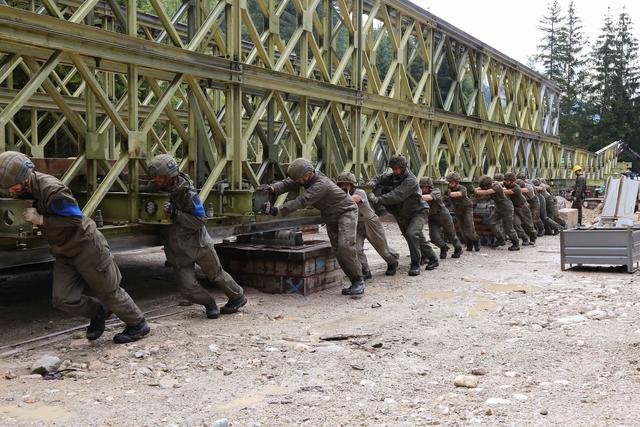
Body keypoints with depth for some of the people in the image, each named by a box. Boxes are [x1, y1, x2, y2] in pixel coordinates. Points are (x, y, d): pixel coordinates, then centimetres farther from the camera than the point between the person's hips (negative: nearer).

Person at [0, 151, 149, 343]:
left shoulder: (52, 190, -29)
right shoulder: (25, 187, -4)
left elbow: (75, 218, -23)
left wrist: (41, 220, -28)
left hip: (86, 245, -8)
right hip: (63, 253, 8)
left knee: (109, 291, 6)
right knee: (63, 299, -4)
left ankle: (138, 325, 24)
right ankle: (98, 311, 23)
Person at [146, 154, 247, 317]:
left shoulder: (188, 193, -22)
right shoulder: (161, 189, -6)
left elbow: (200, 221, -22)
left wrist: (175, 214, -31)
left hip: (198, 243, -5)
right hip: (179, 250, 5)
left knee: (216, 274, 14)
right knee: (187, 288, -3)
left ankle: (238, 297, 37)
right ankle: (210, 304, 23)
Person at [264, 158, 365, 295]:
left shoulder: (320, 184, -31)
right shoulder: (307, 178, -3)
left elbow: (302, 201, -39)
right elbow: (288, 184, -7)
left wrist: (279, 210, -44)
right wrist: (272, 188, -28)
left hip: (346, 212, -9)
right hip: (330, 217, 9)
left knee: (345, 246, -23)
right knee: (338, 251, 0)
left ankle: (358, 281, -15)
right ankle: (355, 283, 3)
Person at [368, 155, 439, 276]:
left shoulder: (410, 180, -27)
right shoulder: (393, 176, -2)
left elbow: (397, 195, -37)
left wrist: (378, 200, -44)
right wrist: (374, 182, -22)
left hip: (418, 212, -8)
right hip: (404, 215, 8)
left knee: (411, 234, -28)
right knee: (418, 237, 18)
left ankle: (416, 264, -17)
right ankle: (432, 259, 37)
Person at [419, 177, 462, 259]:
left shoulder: (436, 192, -26)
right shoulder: (421, 194, -12)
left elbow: (429, 197, -49)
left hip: (444, 216, -3)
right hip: (432, 219, 3)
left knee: (451, 234, 15)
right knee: (434, 237, -15)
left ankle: (458, 249, 44)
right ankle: (443, 248, 18)